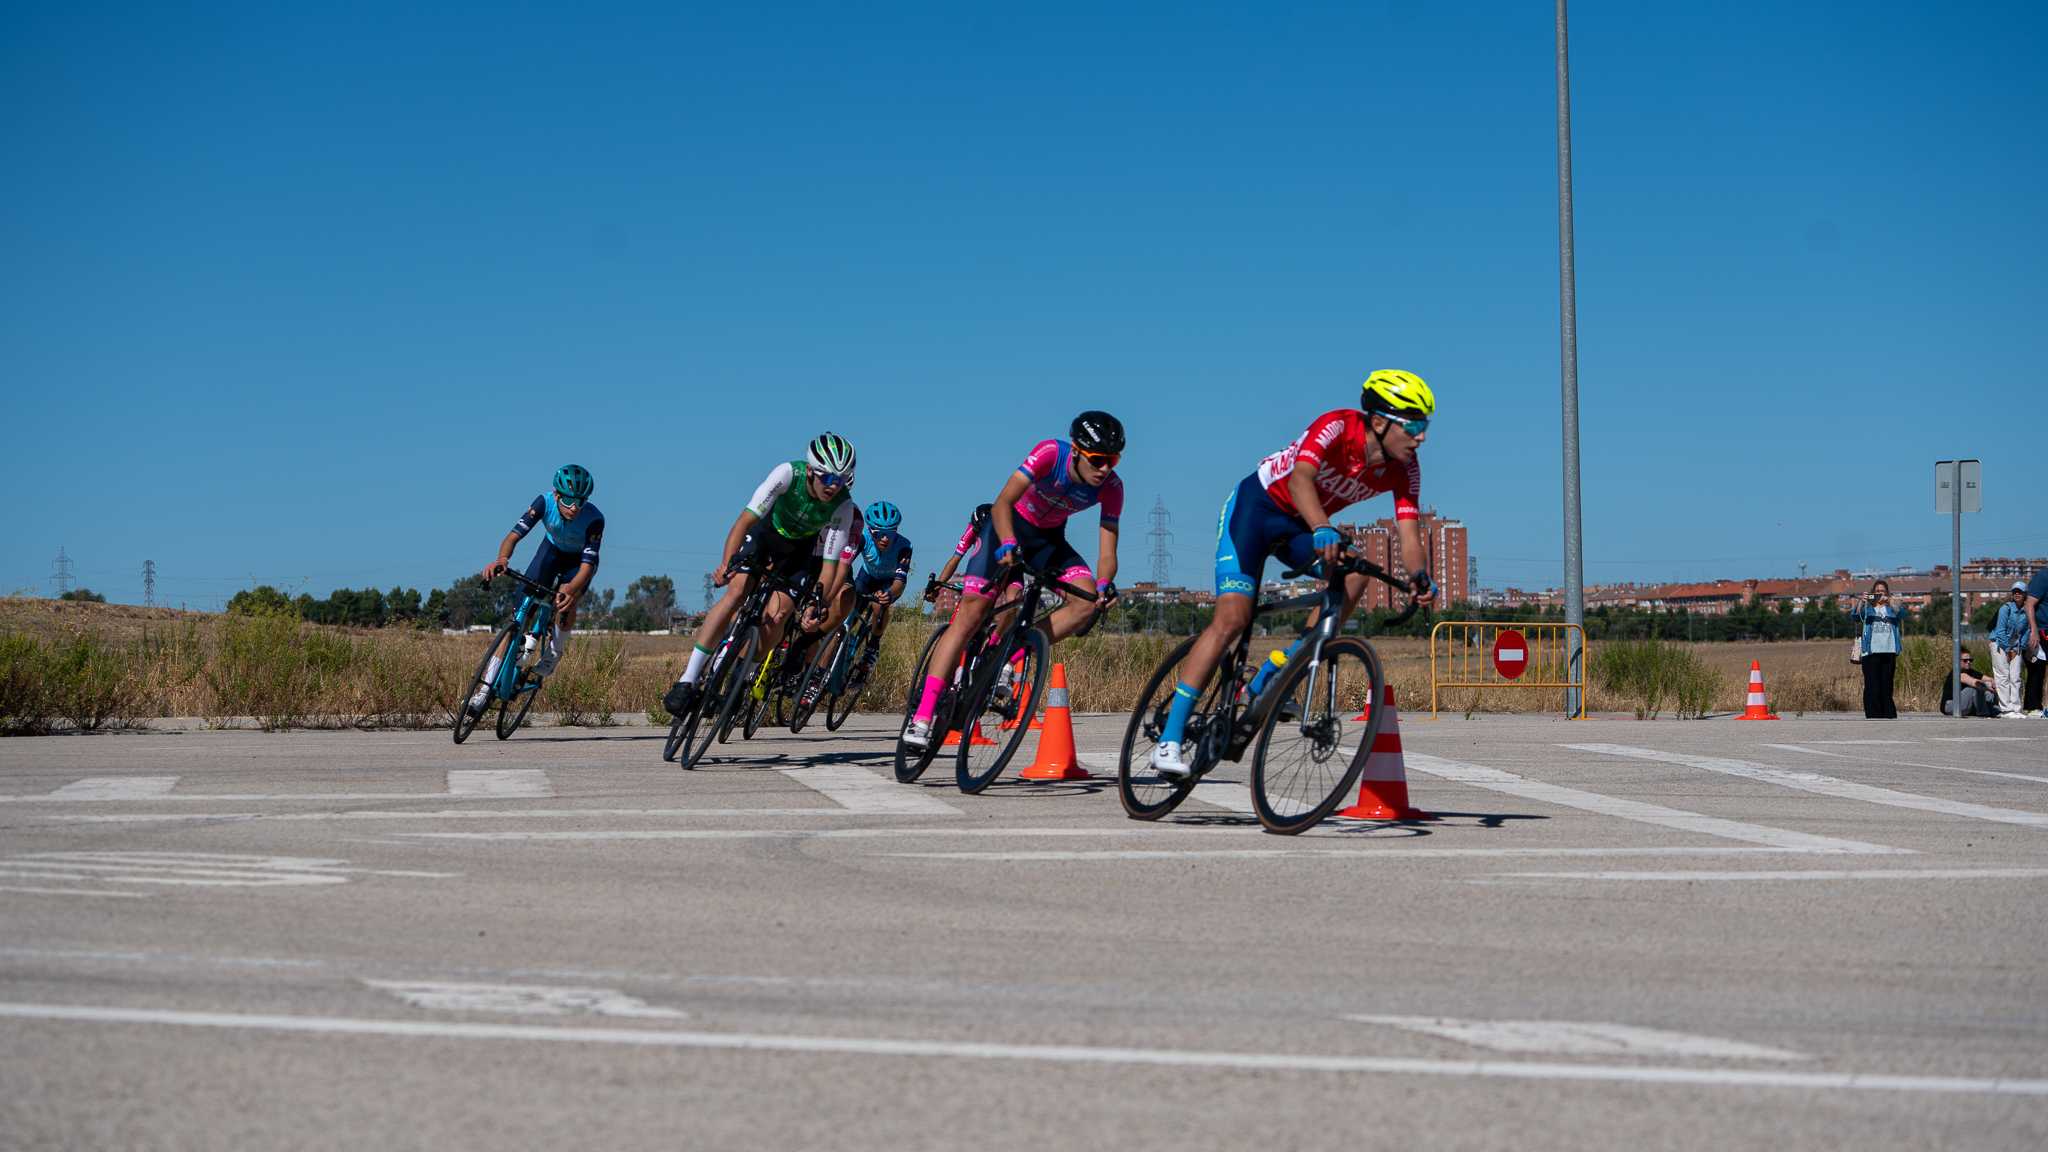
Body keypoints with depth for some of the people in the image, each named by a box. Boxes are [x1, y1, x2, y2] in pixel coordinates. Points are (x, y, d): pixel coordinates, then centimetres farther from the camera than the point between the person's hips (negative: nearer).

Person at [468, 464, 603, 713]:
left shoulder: (594, 519, -36)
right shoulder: (545, 502, -31)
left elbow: (587, 566, -39)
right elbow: (514, 535, -35)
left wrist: (570, 590, -59)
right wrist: (502, 559, -57)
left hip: (579, 560, -2)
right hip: (552, 549, 2)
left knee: (565, 603, -32)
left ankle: (553, 652, 1)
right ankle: (487, 686, -14)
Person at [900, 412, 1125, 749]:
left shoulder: (1111, 487, -20)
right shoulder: (1050, 453, -30)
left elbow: (1108, 551, -21)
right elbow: (1002, 503, -37)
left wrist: (1104, 584, -42)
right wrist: (1008, 545, -54)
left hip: (1049, 539, 4)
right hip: (1009, 526, -4)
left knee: (1087, 601, -23)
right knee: (971, 613, -17)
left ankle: (1008, 661, -14)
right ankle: (921, 717, -20)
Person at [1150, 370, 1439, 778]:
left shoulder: (1404, 468, -11)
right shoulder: (1337, 426, -29)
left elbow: (1408, 531, -19)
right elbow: (1300, 478, -45)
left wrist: (1420, 575, -40)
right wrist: (1322, 529, -63)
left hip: (1301, 525, 6)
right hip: (1256, 505, -6)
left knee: (1354, 573, -23)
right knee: (1232, 617, -20)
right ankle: (1169, 739, -18)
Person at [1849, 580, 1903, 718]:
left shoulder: (1891, 608, 13)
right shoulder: (1867, 608, 9)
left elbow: (1902, 614, -8)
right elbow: (1854, 616, -9)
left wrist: (1890, 602, -23)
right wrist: (1862, 602, -25)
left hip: (1889, 651, 2)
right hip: (1871, 652, -2)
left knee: (1886, 686, 5)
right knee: (1872, 686, -6)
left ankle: (1888, 714, 10)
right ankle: (1873, 715, -5)